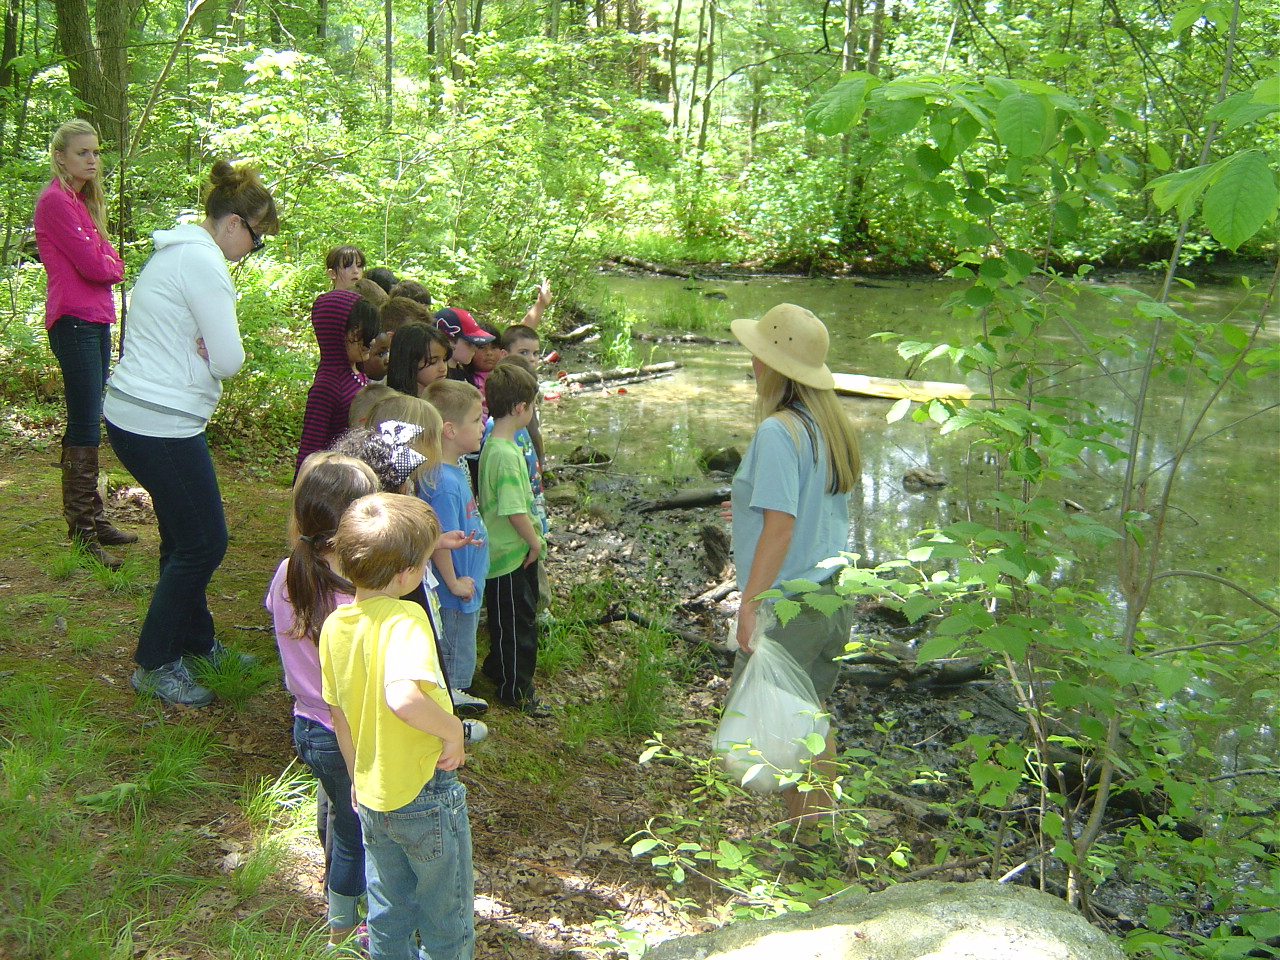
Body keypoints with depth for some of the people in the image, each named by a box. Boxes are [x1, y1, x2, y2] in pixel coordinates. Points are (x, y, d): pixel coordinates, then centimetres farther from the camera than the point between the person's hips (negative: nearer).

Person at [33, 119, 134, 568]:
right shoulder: (55, 201, -10)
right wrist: (113, 261, 3)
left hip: (94, 320, 10)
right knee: (84, 428, -8)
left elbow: (104, 267, 16)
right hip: (74, 322, -10)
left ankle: (94, 519, 22)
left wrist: (104, 261, -3)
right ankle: (81, 533, -4)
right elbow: (94, 266, -15)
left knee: (89, 425, 13)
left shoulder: (81, 200, 19)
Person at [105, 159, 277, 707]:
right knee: (203, 543, -1)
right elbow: (229, 360, -19)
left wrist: (203, 351, -5)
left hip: (137, 414, 10)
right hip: (159, 424, -10)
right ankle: (154, 665, 10)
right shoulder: (203, 261, -17)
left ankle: (195, 642, 33)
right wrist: (212, 352, 1)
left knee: (186, 537, 19)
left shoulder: (178, 252, 15)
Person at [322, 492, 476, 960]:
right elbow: (404, 698, -43)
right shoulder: (405, 618, -26)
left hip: (372, 798, 6)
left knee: (388, 920, 24)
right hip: (427, 796, -6)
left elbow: (339, 715, 9)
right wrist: (453, 729, -25)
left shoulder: (335, 624, -3)